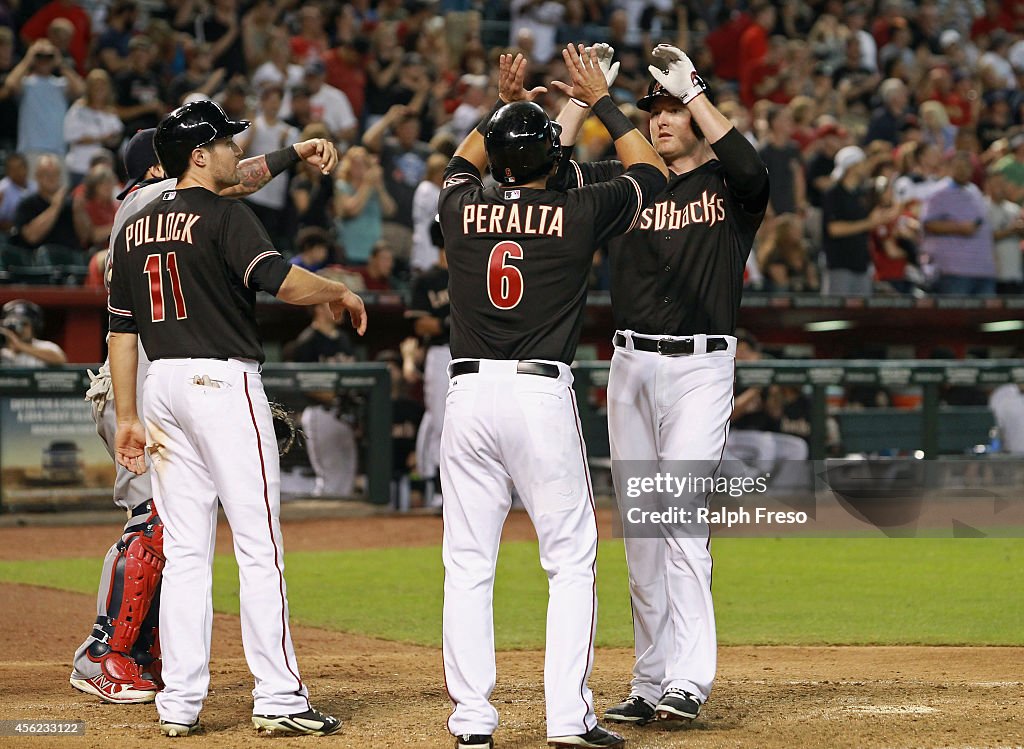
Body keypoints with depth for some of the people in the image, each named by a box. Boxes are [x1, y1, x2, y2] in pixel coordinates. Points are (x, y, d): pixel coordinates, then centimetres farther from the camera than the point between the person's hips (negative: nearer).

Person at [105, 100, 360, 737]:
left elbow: (123, 331, 13)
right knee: (259, 545, -5)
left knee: (184, 550, 8)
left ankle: (180, 702, 5)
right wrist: (340, 292, -2)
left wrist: (128, 418, 15)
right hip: (224, 381, -7)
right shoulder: (223, 215, -7)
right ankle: (278, 698, -6)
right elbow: (281, 280, -21)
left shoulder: (135, 228, 14)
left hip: (163, 385, 7)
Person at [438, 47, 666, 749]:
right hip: (544, 396, -3)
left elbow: (462, 164, 33)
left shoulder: (462, 210, 6)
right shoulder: (578, 212, -2)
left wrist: (503, 106, 35)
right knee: (572, 559, 5)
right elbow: (653, 172, 16)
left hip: (468, 394, 3)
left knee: (468, 563, 7)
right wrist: (603, 100, 21)